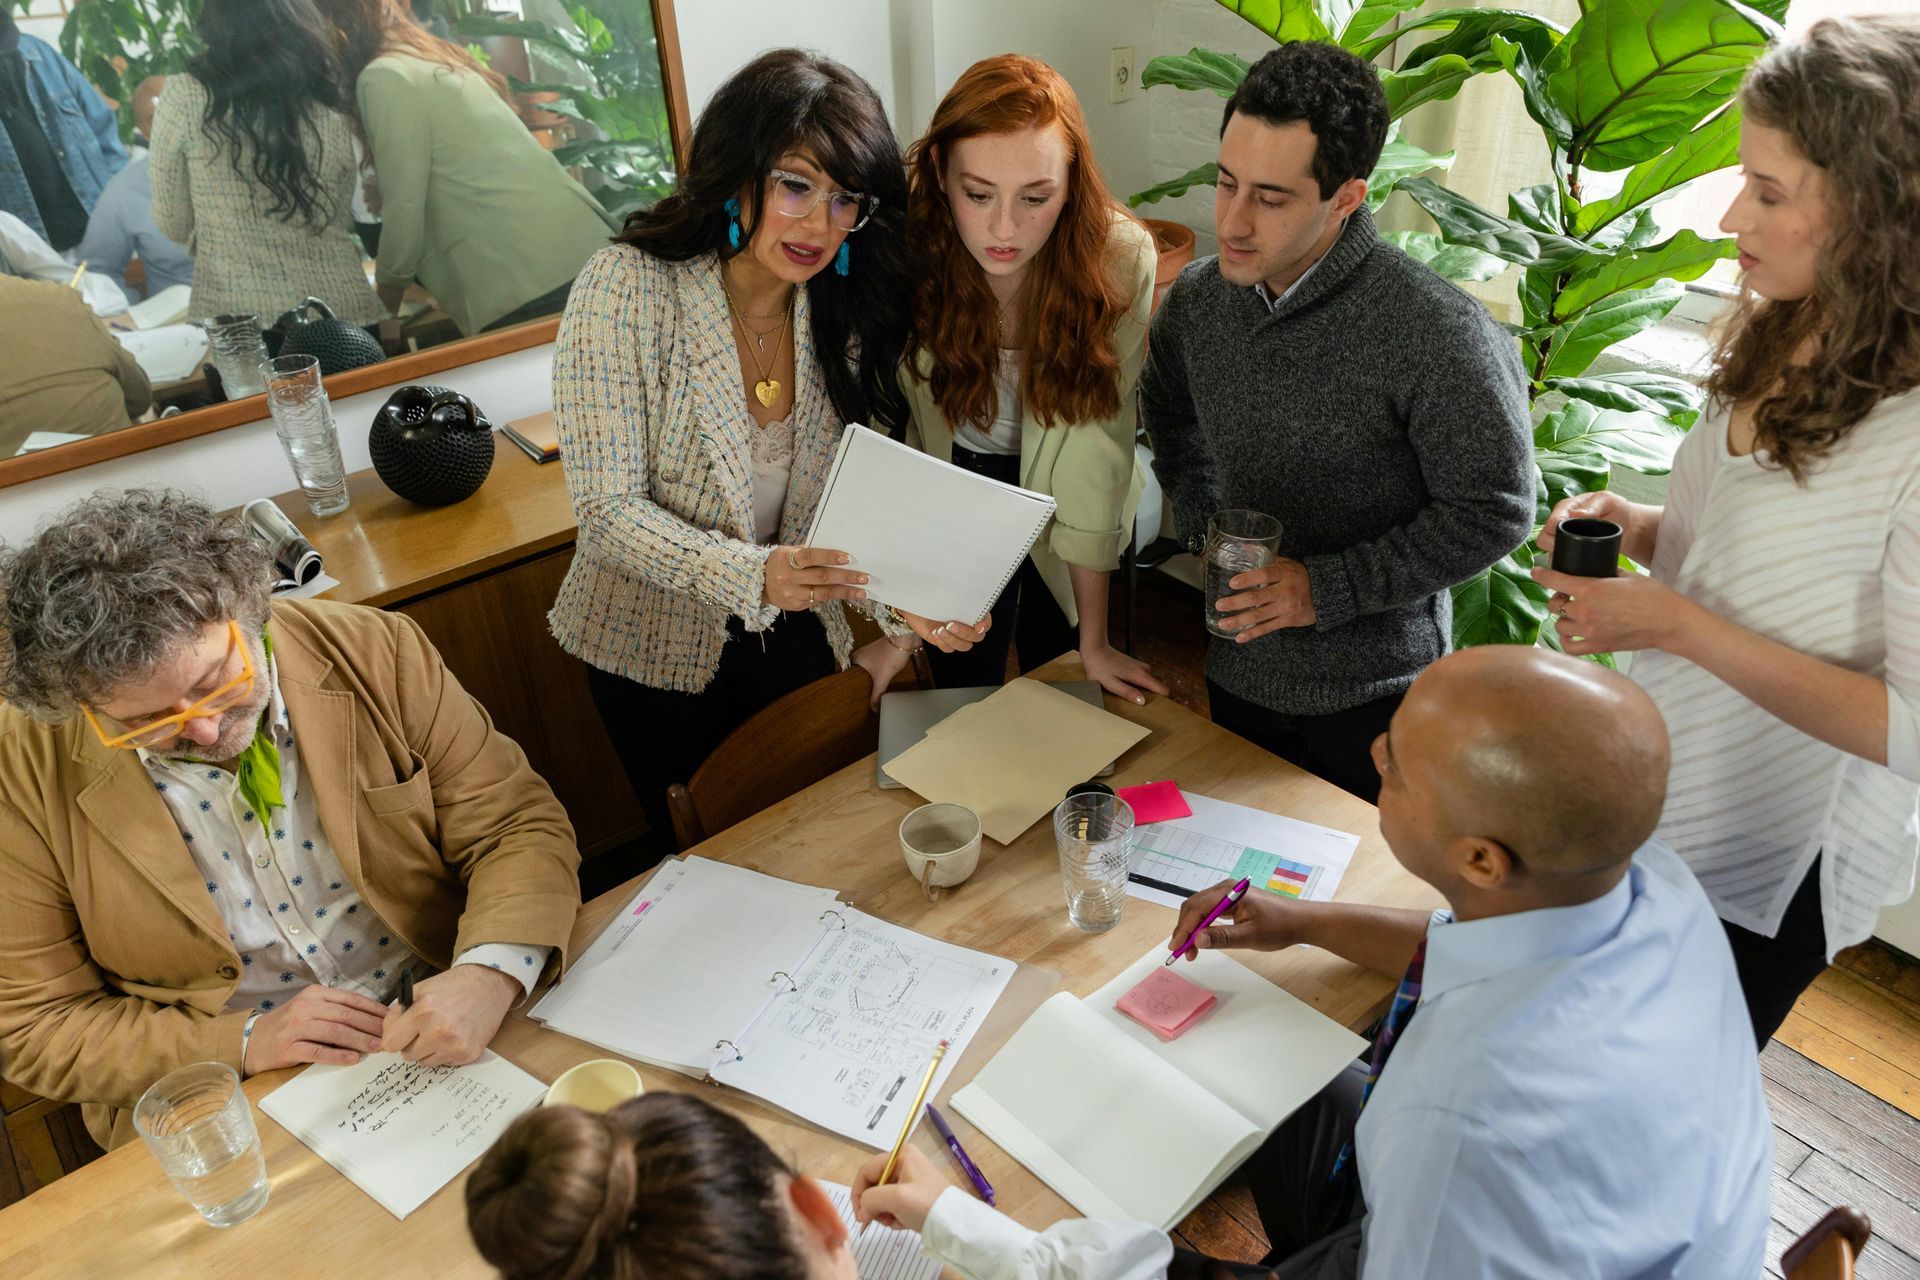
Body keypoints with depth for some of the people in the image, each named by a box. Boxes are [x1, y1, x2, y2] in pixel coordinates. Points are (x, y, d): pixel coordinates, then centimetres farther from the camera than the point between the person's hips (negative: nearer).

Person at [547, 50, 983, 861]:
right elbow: (608, 510, -24)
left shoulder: (844, 313, -8)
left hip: (796, 639, 4)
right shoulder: (625, 289, -22)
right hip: (658, 647, -3)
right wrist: (756, 575, -38)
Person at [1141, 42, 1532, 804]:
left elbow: (1494, 514, -17)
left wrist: (1327, 589, -21)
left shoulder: (1438, 334, -24)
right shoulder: (1197, 299, -5)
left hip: (1374, 698, -5)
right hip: (1236, 677, 5)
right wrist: (1203, 529, 1)